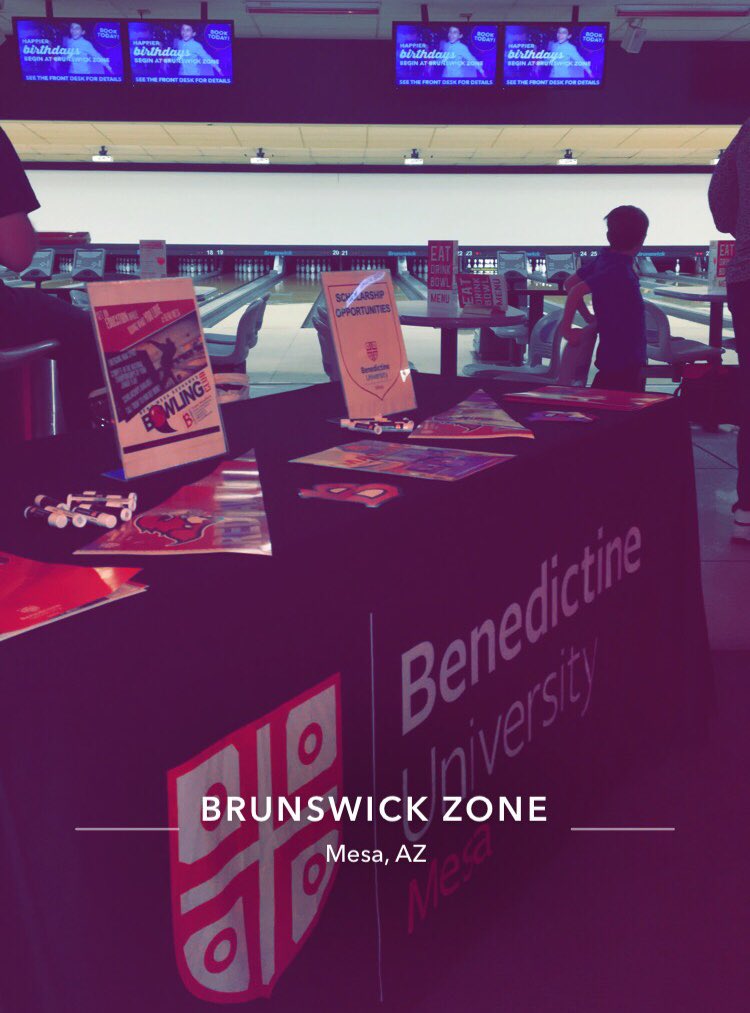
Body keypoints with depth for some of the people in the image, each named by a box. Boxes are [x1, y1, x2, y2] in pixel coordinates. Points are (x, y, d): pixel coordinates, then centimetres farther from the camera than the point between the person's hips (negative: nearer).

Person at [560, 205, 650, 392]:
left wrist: (588, 317, 15)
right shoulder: (619, 271, -21)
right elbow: (577, 290, -27)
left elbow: (570, 283, 12)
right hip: (623, 364, -9)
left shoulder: (603, 260, 4)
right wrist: (566, 329, -17)